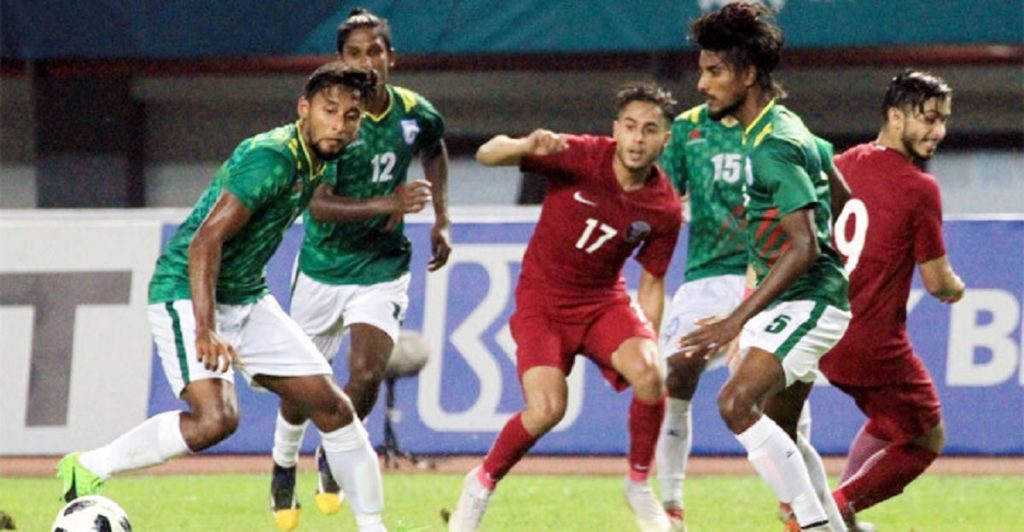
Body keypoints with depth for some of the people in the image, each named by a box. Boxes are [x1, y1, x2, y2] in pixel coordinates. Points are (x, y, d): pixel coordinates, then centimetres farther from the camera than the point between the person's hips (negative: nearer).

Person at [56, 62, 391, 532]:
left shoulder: (317, 163, 6)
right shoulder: (271, 159, -23)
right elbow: (205, 241, -30)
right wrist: (206, 331, -36)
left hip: (247, 299, 9)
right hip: (187, 295, -9)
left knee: (333, 408, 5)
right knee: (216, 418, -28)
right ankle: (89, 469, -11)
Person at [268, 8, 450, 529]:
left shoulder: (416, 114, -7)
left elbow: (435, 152, 19)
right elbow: (318, 204, -27)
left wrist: (441, 221, 13)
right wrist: (387, 203, -38)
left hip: (382, 267, 1)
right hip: (323, 266, -1)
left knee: (367, 374, -16)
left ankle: (334, 456, 14)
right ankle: (284, 467, 38)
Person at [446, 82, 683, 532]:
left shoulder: (664, 210, -9)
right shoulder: (579, 157, -17)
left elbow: (652, 283, 3)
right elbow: (487, 155, -19)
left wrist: (647, 344, -4)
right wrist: (527, 146, -41)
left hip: (604, 300, 2)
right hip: (541, 300, -2)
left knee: (649, 376, -26)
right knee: (547, 408, -21)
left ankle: (639, 485, -3)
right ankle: (482, 485, 6)